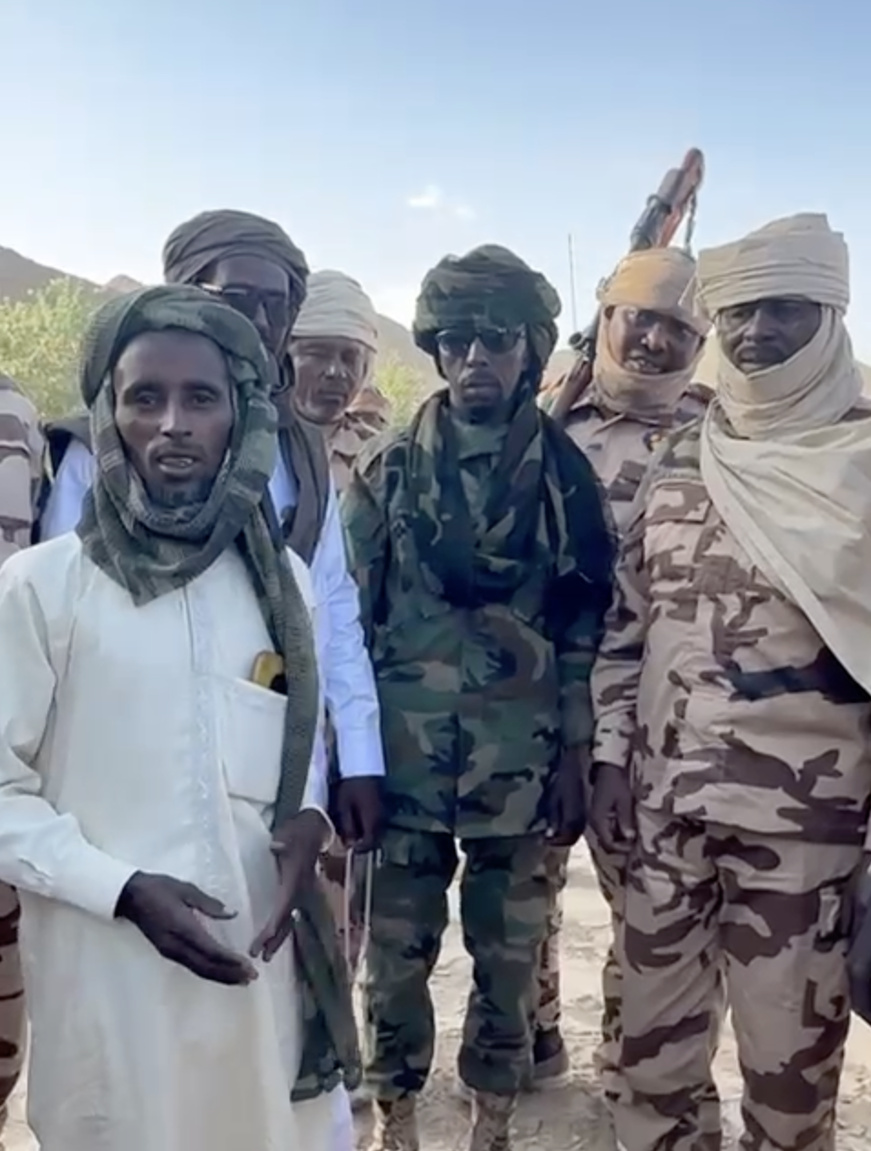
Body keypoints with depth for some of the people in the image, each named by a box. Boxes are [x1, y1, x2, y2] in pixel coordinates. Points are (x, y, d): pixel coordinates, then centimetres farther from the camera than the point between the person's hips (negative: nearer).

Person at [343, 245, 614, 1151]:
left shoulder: (565, 473, 1)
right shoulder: (386, 470, 1)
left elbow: (586, 625, 2)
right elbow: (344, 615, 2)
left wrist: (574, 756, 0)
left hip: (519, 763, 0)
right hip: (404, 755, 0)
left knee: (507, 955, 13)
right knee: (396, 953, 9)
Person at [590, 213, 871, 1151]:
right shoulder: (679, 460, 8)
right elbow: (627, 617, 11)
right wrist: (610, 754, 5)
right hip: (664, 794, 4)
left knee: (789, 1045, 8)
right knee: (653, 1030, 15)